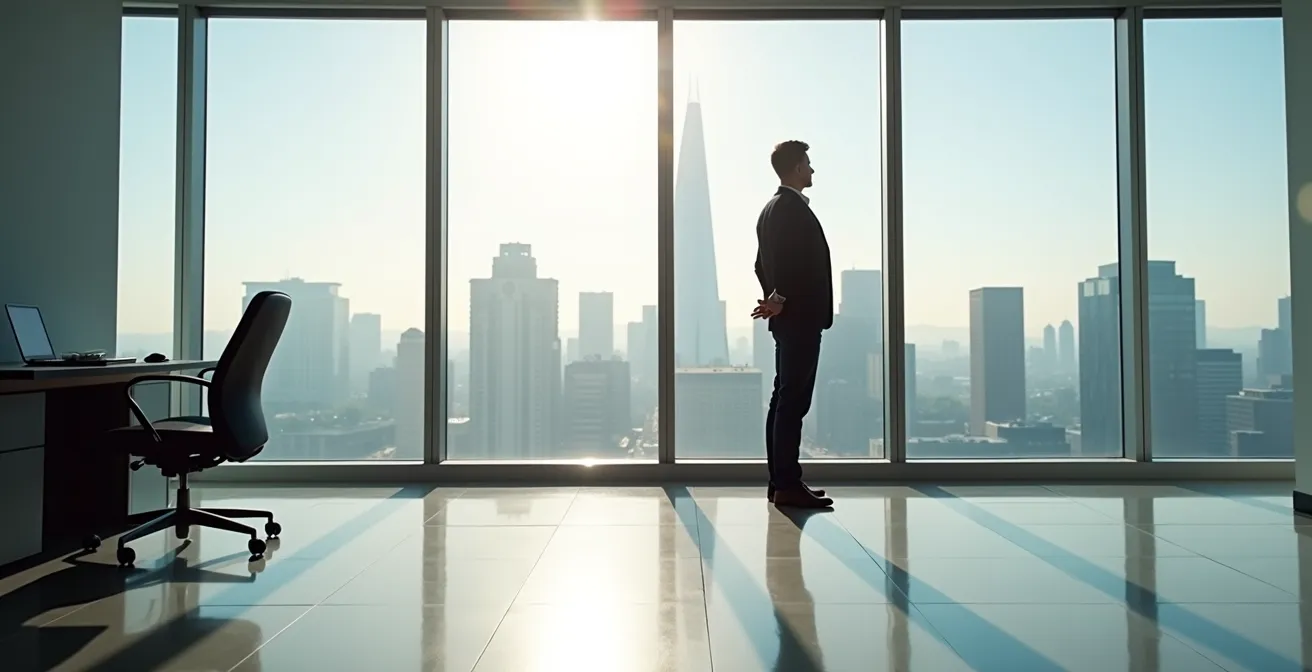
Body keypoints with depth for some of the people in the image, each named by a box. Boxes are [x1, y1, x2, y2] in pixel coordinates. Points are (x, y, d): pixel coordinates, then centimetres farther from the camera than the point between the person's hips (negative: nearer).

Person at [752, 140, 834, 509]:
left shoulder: (773, 207, 19)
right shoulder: (792, 207, -12)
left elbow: (764, 262, 19)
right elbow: (788, 260, -23)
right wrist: (781, 299, -17)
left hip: (790, 316, 10)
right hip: (800, 316, -10)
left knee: (785, 399, 11)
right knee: (793, 400, -8)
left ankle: (780, 481, 16)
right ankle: (788, 484, -4)